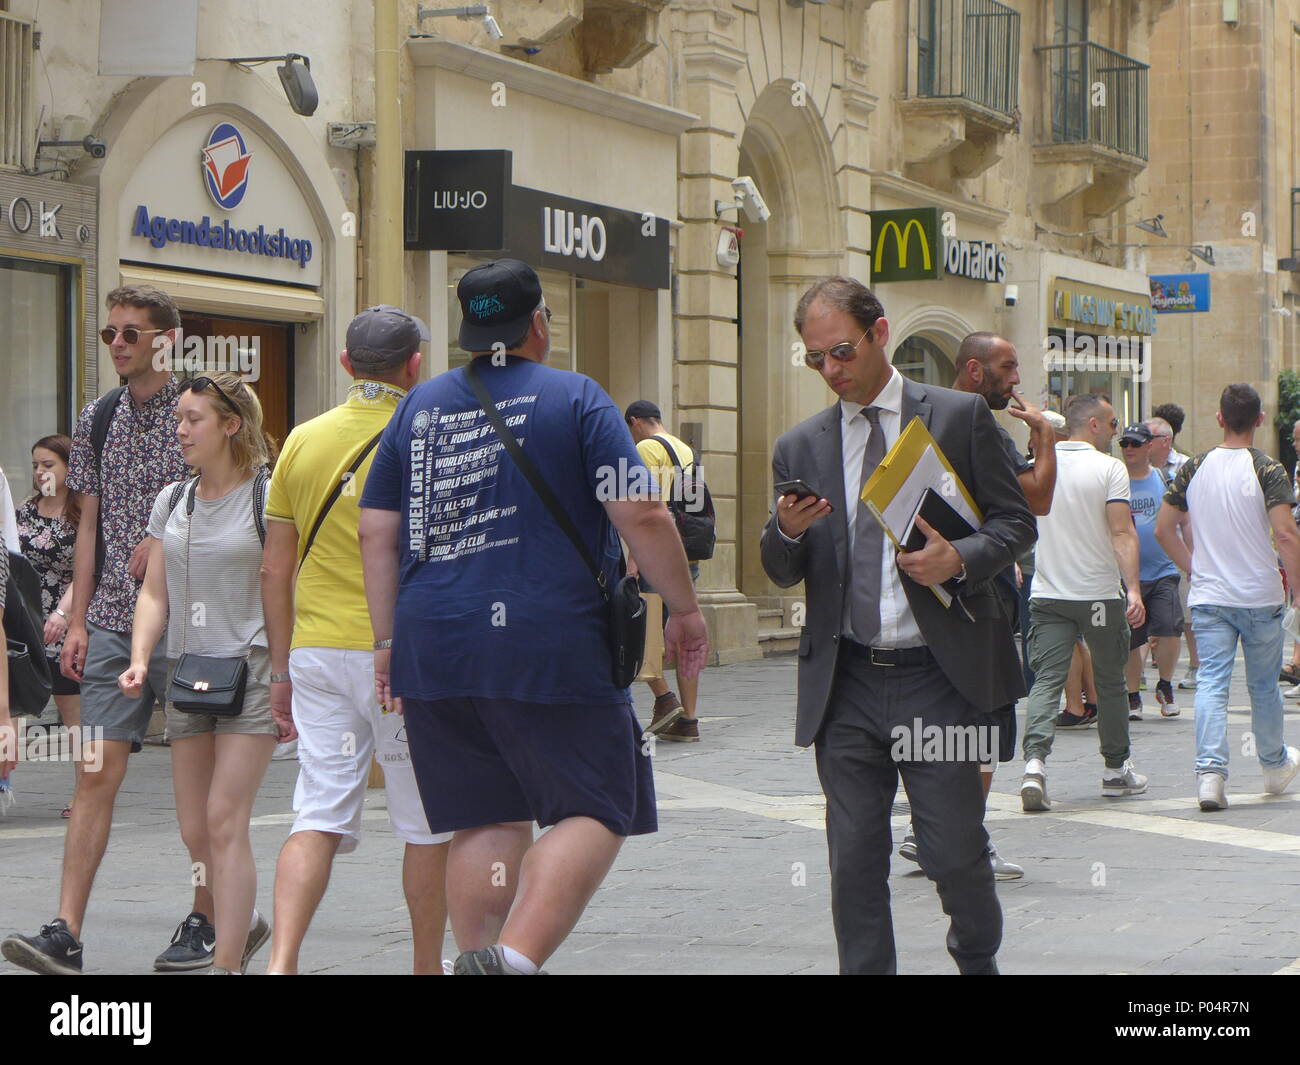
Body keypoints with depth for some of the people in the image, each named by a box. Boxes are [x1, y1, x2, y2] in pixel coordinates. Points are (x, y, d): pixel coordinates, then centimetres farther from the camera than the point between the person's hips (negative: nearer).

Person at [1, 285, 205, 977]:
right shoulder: (98, 418, 12)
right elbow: (90, 524, 15)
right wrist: (77, 620, 11)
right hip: (113, 621, 4)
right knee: (97, 771, -4)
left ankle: (207, 921, 15)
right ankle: (65, 934, -9)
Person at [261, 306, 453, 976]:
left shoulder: (303, 440, 7)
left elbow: (275, 571, 8)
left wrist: (281, 669, 15)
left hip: (317, 650, 4)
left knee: (318, 818, 3)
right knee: (428, 824, 10)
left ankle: (280, 963, -13)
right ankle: (428, 966, 19)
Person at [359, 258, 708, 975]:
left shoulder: (420, 406, 13)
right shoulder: (576, 399, -1)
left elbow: (376, 533, 12)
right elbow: (641, 517, -7)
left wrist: (388, 640, 19)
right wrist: (684, 609, 4)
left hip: (436, 648, 5)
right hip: (552, 646, -5)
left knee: (485, 822, 12)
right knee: (597, 812, 0)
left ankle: (476, 957, 10)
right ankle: (513, 957, -17)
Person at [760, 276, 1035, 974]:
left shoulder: (960, 417, 3)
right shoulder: (800, 448, 11)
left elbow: (1015, 522, 4)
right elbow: (782, 573, 13)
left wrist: (959, 560, -15)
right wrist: (787, 531, -10)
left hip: (939, 678, -3)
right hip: (845, 683, 3)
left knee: (955, 851, -1)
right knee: (854, 862, 3)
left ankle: (979, 961, 24)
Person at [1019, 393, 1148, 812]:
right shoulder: (1109, 468, -7)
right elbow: (1122, 533, -15)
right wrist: (1133, 589, -18)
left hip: (1047, 594, 3)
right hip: (1100, 594, -3)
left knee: (1046, 679, -3)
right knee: (1110, 682, 13)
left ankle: (1034, 761, -24)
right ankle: (1116, 769, 24)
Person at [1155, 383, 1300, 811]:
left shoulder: (1194, 469, 3)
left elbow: (1163, 528, 7)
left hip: (1208, 596, 2)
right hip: (1260, 597, -2)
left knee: (1211, 683, -2)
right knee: (1263, 684, 13)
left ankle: (1210, 772, -17)